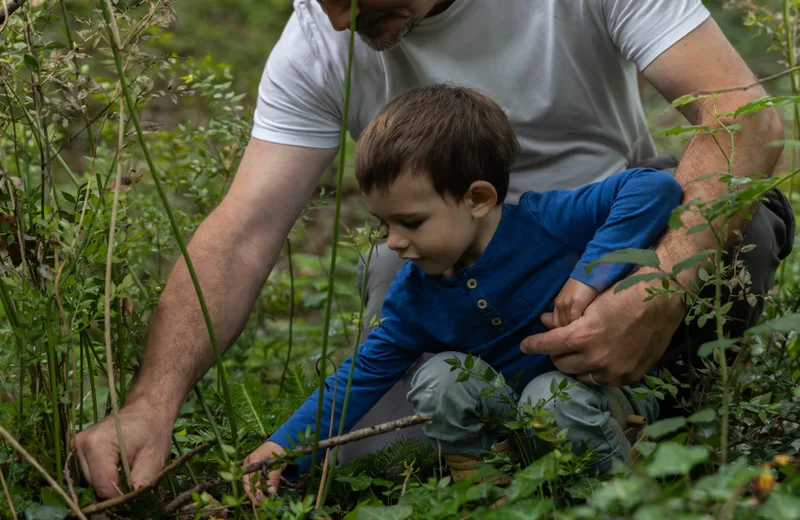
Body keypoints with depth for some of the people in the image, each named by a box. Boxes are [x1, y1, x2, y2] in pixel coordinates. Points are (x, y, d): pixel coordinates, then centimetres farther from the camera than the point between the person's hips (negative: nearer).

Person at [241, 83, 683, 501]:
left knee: (553, 395, -34)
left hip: (608, 386, -4)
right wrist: (285, 447, -13)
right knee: (439, 376, -19)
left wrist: (590, 272, -35)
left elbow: (655, 186, -29)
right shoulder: (414, 294, -7)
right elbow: (365, 373, -3)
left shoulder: (546, 222, -23)